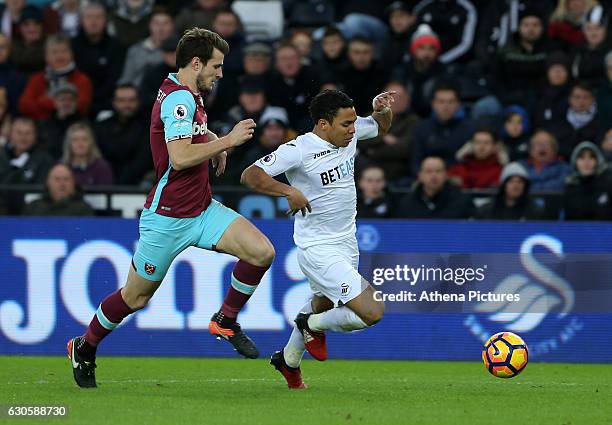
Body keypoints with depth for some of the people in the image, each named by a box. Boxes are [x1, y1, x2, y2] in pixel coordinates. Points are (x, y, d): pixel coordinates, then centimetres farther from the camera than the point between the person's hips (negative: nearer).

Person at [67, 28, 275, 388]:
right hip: (168, 218, -8)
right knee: (136, 297, 5)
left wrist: (214, 142, 16)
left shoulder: (189, 96, 10)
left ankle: (226, 320, 6)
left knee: (262, 251, -11)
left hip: (202, 209, 8)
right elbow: (180, 157, -31)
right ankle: (85, 348, 28)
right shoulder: (179, 99, -20)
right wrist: (228, 140, -24)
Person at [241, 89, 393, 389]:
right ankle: (314, 326, 9)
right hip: (319, 250, -9)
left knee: (323, 305, 31)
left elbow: (381, 127, 20)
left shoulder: (349, 134, -2)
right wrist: (288, 190, -39)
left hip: (346, 244, 9)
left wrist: (383, 110, -2)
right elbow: (250, 175, -26)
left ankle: (288, 361, 53)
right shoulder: (299, 150, -23)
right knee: (372, 312, -18)